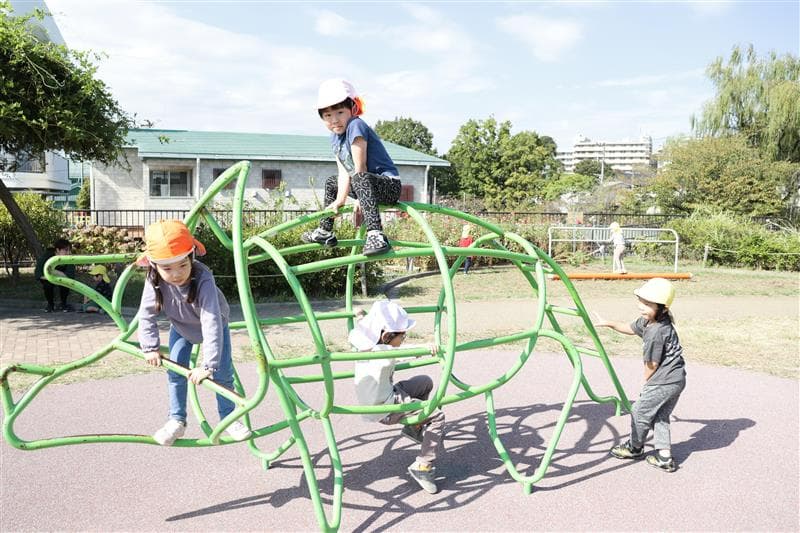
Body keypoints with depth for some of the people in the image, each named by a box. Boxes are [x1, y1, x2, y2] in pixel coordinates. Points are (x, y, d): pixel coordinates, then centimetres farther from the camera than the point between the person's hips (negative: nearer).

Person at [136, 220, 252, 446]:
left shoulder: (203, 279, -43)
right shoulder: (154, 280, -31)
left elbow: (212, 323, -46)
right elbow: (146, 314, -18)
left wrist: (207, 365, -48)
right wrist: (150, 347, -25)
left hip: (213, 324, -3)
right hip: (181, 327, 3)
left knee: (222, 372, -5)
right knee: (175, 371, -4)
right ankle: (177, 420, 14)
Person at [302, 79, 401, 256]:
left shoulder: (356, 126, -20)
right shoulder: (335, 137, 6)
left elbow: (360, 168, -22)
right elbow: (344, 172, 1)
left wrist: (359, 198, -18)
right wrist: (339, 201, -8)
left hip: (389, 184, -10)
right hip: (367, 183, 10)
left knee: (360, 179, -39)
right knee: (331, 183, 25)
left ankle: (376, 235, -48)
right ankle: (325, 232, 35)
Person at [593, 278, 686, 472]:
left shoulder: (656, 332, -24)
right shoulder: (646, 321, 3)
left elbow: (652, 364, -16)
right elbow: (631, 328, 25)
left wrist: (646, 383, 1)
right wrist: (609, 323, 20)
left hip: (663, 381, -10)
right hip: (676, 379, 10)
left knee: (640, 412, 8)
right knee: (660, 416, 18)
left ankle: (635, 447, 28)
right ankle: (664, 457, 18)